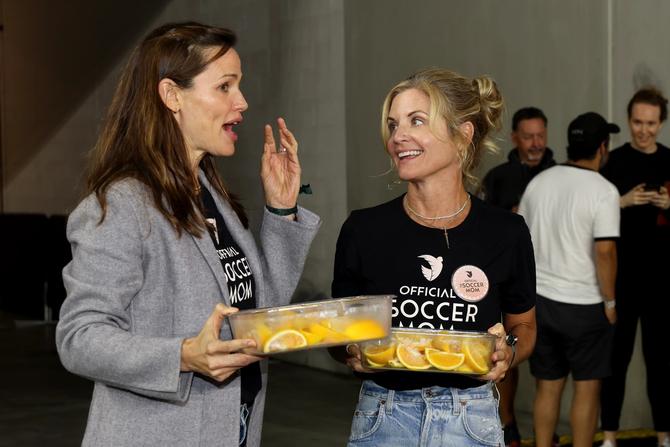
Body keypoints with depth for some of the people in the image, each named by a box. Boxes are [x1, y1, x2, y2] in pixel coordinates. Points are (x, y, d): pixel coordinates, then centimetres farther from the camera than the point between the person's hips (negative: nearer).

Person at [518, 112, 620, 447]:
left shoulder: (538, 182, 4)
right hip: (584, 305, -5)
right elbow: (604, 251, -19)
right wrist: (610, 301, -8)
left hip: (542, 300, 5)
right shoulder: (604, 191, -14)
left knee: (547, 387, 12)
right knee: (586, 389, 6)